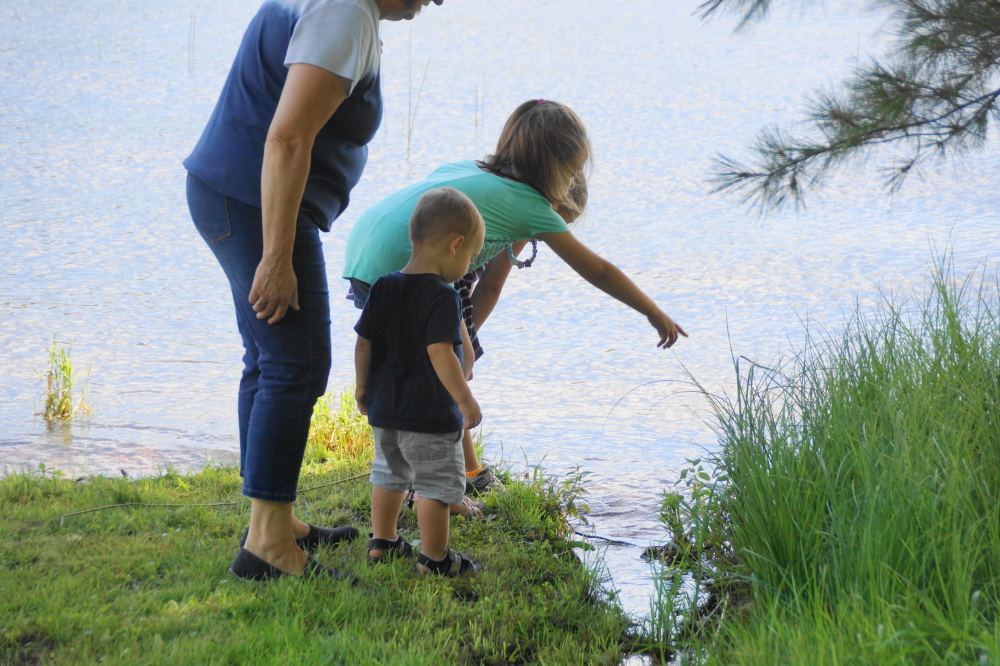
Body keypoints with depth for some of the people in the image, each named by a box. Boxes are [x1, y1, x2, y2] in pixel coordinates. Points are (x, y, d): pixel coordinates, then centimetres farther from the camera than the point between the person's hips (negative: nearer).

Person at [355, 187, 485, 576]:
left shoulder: (383, 288, 3)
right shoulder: (442, 297, -18)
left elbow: (364, 343, 6)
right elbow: (440, 352, -26)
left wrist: (363, 386, 18)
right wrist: (465, 399, -21)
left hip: (384, 408, 8)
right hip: (431, 413, -7)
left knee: (390, 473, 23)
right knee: (437, 484, 4)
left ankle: (382, 542, 33)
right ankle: (434, 558, 8)